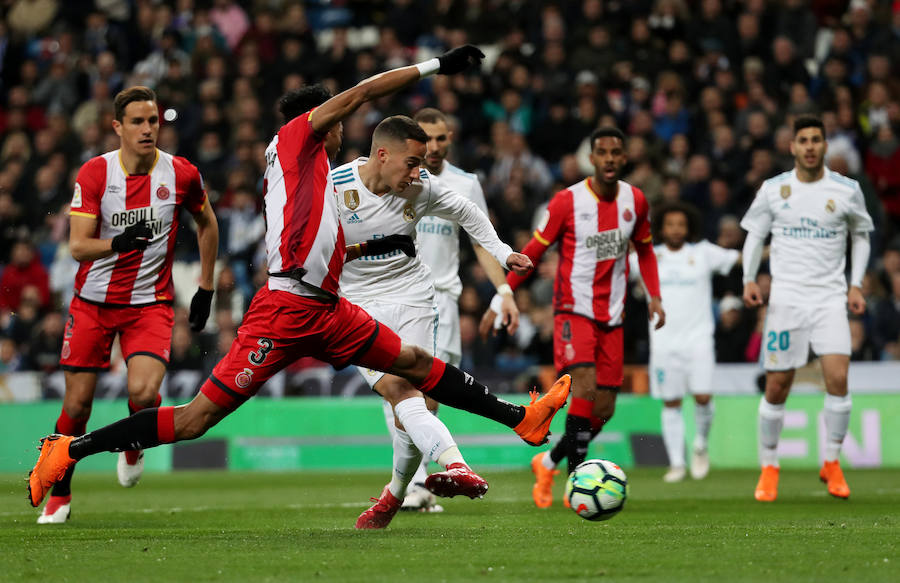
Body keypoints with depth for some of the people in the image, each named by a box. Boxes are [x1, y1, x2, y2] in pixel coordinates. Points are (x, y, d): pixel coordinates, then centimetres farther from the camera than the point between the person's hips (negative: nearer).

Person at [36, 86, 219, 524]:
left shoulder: (181, 174, -6)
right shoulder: (94, 173, -9)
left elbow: (207, 224, 14)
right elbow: (77, 246, -14)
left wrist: (205, 287, 13)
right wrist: (119, 243, -34)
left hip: (150, 303, 0)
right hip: (93, 302, 0)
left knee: (143, 392, -22)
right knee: (77, 403, 3)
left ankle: (134, 444, 13)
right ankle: (59, 496, 23)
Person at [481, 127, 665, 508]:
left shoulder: (636, 201, 3)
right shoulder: (567, 201, -9)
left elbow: (644, 249, 21)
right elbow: (532, 253, -1)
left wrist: (654, 295, 8)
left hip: (612, 317, 5)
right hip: (573, 310, -5)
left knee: (603, 411, 3)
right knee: (584, 388, -25)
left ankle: (548, 463, 26)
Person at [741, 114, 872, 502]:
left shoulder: (847, 190, 3)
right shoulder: (773, 189, 3)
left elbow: (860, 234, 16)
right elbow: (755, 234, 13)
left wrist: (856, 284, 6)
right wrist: (749, 278, -2)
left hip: (830, 297, 0)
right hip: (785, 296, 0)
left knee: (838, 378, -16)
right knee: (777, 387, 0)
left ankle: (831, 463, 0)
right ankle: (769, 467, 16)